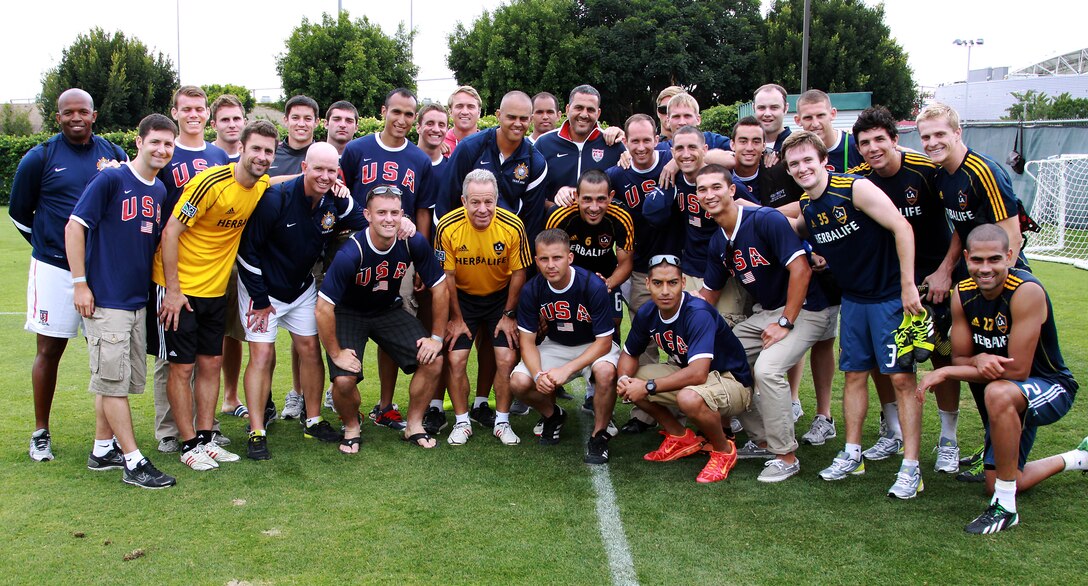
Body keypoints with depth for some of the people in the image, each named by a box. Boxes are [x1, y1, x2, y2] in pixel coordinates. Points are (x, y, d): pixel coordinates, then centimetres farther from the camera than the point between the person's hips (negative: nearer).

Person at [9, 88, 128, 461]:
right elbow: (19, 213, 8)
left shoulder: (115, 155, 5)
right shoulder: (40, 158, -2)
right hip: (55, 269, -2)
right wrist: (49, 245, 11)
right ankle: (41, 433, 17)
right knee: (50, 350, 4)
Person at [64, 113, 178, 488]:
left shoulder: (161, 191, 10)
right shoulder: (111, 180, -11)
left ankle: (103, 450, 27)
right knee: (114, 380, -3)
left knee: (124, 379, 14)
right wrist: (80, 284, -13)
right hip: (105, 300, -8)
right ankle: (133, 463, 1)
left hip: (139, 300, 8)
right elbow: (74, 226, -11)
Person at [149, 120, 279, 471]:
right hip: (179, 287, -6)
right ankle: (189, 445, 10)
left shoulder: (263, 187, 0)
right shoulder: (211, 182, -21)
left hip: (215, 289, 6)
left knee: (210, 364, 10)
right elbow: (170, 232, -18)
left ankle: (206, 439, 20)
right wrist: (173, 290, -18)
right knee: (182, 366, 1)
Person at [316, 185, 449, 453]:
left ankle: (414, 425, 10)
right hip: (349, 313, -4)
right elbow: (324, 308, -27)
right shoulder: (351, 253, -31)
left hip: (389, 310, 4)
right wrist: (336, 354, -20)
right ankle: (351, 428, 11)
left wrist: (437, 337, -8)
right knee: (344, 380, -23)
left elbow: (440, 289, -8)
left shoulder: (414, 243, -20)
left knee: (433, 360, -13)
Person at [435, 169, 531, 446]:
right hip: (462, 297, 0)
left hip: (500, 296, 0)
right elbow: (447, 276, -11)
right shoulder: (448, 227, -22)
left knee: (506, 359, -8)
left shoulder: (513, 226, -21)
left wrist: (508, 315, -4)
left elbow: (518, 272, -8)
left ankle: (502, 422, 10)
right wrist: (456, 318, -6)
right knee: (455, 360, -8)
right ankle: (462, 422, 10)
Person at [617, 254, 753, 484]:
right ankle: (681, 438, 12)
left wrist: (649, 387, -32)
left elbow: (698, 373, -39)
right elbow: (629, 355, 7)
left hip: (732, 383, -8)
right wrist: (624, 379, -17)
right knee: (630, 382, -3)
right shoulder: (647, 314, -7)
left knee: (689, 398, -39)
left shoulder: (698, 313, -30)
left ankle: (724, 450, -7)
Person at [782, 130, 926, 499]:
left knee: (902, 377, -5)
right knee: (854, 374, 12)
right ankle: (852, 455, 25)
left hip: (891, 295, -7)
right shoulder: (806, 205, 3)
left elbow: (902, 228, -20)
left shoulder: (855, 188, -18)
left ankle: (910, 468, 1)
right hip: (853, 298, 7)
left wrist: (907, 286, -22)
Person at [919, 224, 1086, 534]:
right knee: (996, 485, 11)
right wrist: (980, 361, -28)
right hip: (1012, 399, 7)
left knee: (998, 393, -41)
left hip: (1051, 388, -7)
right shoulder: (963, 294, -8)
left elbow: (1017, 371, -28)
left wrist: (946, 372, -25)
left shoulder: (1027, 291, -28)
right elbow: (960, 358, -3)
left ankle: (1005, 508, -27)